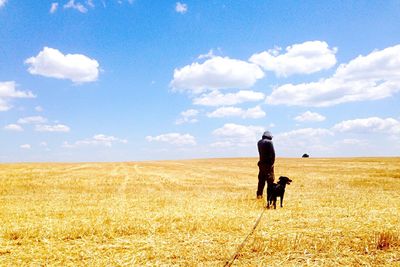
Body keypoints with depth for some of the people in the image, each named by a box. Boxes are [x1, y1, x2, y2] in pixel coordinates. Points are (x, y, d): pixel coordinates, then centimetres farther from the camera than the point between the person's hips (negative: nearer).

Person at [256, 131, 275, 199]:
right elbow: (272, 153, -15)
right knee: (270, 180, -2)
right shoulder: (269, 142, -12)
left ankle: (259, 195, 16)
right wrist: (272, 162, -10)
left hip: (261, 163, 7)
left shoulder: (259, 142, 9)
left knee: (261, 179, 13)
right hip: (268, 163, -7)